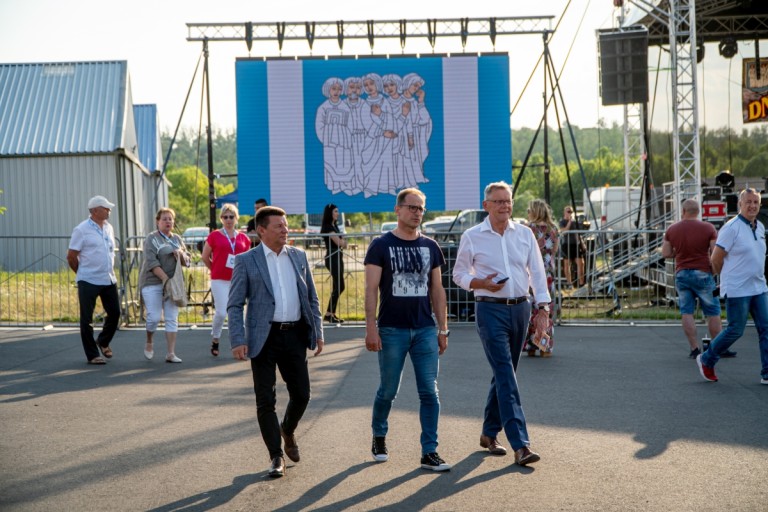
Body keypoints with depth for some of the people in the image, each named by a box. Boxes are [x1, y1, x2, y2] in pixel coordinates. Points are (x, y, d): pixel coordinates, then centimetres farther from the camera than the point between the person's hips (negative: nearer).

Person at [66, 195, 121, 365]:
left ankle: (103, 342, 32)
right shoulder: (82, 229, -9)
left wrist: (110, 271, 15)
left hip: (109, 279, 6)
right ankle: (92, 355, 8)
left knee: (114, 313, 9)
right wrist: (83, 273, 4)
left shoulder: (108, 227, 10)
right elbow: (71, 257, -7)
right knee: (87, 319, 1)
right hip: (89, 281, -6)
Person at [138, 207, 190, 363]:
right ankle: (149, 344, 17)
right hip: (153, 282, -5)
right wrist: (165, 279, -20)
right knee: (154, 317, -10)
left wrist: (181, 254, -7)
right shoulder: (152, 238, -2)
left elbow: (187, 262, 15)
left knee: (172, 318, 0)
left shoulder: (177, 239, 15)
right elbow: (152, 262, -13)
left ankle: (171, 353, 1)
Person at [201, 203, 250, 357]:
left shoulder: (243, 238, 8)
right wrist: (215, 270, 10)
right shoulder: (215, 235, -1)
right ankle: (215, 340, 13)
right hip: (219, 281, -3)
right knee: (221, 312, -8)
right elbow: (205, 257, 6)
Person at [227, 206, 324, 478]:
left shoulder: (298, 256, 9)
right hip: (264, 338, -3)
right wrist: (238, 341, -13)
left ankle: (288, 431, 37)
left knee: (301, 394, 7)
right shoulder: (246, 261, -3)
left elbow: (312, 297, 15)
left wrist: (318, 332, 8)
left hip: (295, 335, 3)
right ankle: (276, 456, 12)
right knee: (265, 400, 0)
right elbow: (234, 305, -4)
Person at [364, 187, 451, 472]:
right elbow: (371, 289, -6)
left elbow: (437, 289, 12)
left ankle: (429, 452, 3)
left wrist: (443, 329, 8)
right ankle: (379, 437, 32)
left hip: (425, 330, 3)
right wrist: (371, 328, -14)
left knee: (429, 392, -2)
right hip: (392, 330, -3)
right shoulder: (381, 245, -2)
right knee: (388, 391, 8)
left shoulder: (430, 246, 9)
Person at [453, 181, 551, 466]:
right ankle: (520, 444, -18)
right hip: (490, 310, -4)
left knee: (504, 375, 12)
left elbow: (537, 272, 7)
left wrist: (543, 309, -2)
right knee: (506, 377, -13)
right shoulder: (472, 237, -1)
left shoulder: (524, 234, 7)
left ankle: (489, 433, 28)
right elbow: (459, 274, 6)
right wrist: (481, 283, -14)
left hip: (520, 308, 4)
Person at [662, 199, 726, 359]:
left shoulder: (672, 229, 3)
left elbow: (665, 253, 5)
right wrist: (716, 270, 6)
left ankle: (694, 349, 0)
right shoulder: (708, 228, -6)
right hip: (702, 274, -3)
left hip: (681, 274, 3)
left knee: (687, 312, 5)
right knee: (712, 312, 4)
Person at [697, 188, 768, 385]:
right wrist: (726, 278, 4)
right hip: (737, 289, -7)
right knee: (735, 330, -3)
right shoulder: (732, 228, -13)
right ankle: (706, 360, 17)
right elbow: (716, 259, -10)